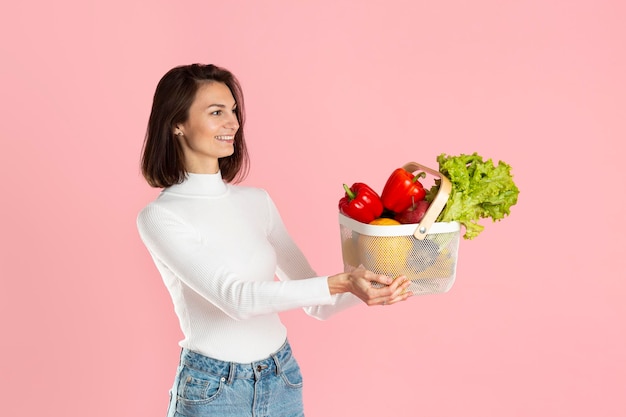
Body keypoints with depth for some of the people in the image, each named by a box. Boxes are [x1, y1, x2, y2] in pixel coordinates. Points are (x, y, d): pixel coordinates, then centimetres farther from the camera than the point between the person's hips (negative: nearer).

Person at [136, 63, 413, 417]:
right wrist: (340, 282, -31)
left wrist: (363, 287, -15)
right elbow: (234, 297, -25)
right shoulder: (160, 217, -13)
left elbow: (317, 305, 3)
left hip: (283, 381, 5)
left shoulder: (258, 201, 3)